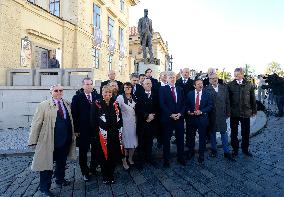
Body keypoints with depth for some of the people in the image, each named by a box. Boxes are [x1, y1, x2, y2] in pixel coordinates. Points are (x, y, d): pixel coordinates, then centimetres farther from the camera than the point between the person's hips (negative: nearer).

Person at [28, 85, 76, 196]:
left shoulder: (67, 104, 6)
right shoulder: (44, 106, -7)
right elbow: (36, 124, -7)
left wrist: (72, 135, 7)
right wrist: (33, 141, -9)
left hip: (65, 141, 5)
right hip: (49, 141, -4)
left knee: (62, 162, 20)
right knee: (47, 164, 7)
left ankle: (60, 179, 43)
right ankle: (44, 188, 25)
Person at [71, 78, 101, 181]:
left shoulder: (97, 97, 3)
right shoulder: (77, 98, -2)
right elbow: (74, 114, -4)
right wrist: (76, 129, -8)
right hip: (83, 130, -2)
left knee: (95, 150, 12)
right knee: (83, 152, 9)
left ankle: (93, 168, 33)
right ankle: (85, 172, 26)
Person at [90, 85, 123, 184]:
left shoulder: (115, 104, 8)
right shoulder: (96, 104, -3)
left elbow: (120, 118, 11)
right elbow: (93, 120, -4)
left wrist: (119, 131, 3)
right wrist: (97, 132, -9)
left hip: (115, 135, 4)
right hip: (103, 135, -3)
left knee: (114, 156, 9)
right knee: (104, 156, 6)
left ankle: (111, 175, 29)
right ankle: (105, 177, 25)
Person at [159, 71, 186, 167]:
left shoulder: (180, 89, 12)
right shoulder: (163, 89, -1)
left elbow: (183, 104, 9)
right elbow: (162, 104, -9)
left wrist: (180, 113, -7)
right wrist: (171, 114, -15)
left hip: (179, 117, 4)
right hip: (167, 118, -3)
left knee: (180, 139, 11)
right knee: (166, 140, 6)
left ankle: (180, 157, 26)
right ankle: (166, 159, 19)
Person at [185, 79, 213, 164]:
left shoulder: (207, 94, -1)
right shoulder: (190, 94, 2)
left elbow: (210, 105, -4)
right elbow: (186, 105, 8)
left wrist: (201, 111, -15)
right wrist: (188, 111, -11)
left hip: (202, 118, -1)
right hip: (192, 118, 2)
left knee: (202, 137, 7)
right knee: (191, 136, 14)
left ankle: (201, 155, 23)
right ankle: (191, 152, 35)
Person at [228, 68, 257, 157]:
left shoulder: (249, 85, 0)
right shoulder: (230, 85, -4)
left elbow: (253, 99, 6)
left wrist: (254, 110, 6)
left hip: (246, 113, 1)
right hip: (234, 113, -1)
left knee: (246, 132, 13)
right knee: (234, 132, 11)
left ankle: (245, 149, 31)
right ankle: (235, 149, 27)